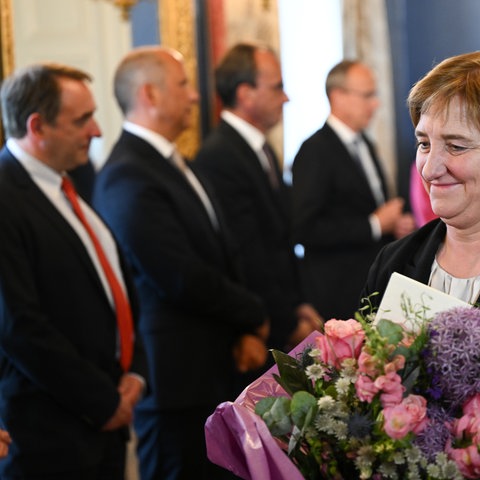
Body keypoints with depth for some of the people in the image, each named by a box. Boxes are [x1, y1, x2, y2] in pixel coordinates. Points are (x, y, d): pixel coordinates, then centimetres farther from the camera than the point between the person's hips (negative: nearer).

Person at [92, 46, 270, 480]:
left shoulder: (176, 164, 14)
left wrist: (244, 332, 1)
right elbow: (183, 281, -22)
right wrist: (254, 317, -6)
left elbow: (222, 257, 16)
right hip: (177, 375, -9)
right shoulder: (128, 178, -18)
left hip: (213, 369, 9)